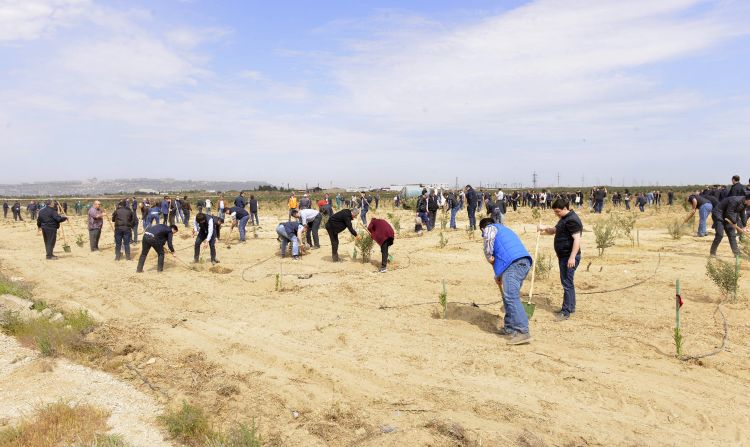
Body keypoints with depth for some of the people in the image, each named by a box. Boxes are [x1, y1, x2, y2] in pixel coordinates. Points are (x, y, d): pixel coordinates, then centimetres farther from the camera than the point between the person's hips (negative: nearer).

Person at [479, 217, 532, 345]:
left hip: (513, 263, -9)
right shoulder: (505, 230, 38)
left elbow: (488, 248, -2)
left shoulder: (490, 228, 15)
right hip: (525, 262, 9)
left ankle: (523, 332, -20)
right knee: (510, 296, 17)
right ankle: (509, 328, 20)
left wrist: (491, 260, 15)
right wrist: (499, 275, 37)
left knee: (511, 297, -13)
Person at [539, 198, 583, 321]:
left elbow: (577, 239, -24)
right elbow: (555, 230, 24)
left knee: (567, 283, -6)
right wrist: (544, 229, 4)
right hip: (564, 256, 11)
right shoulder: (564, 218, 15)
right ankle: (571, 307, 28)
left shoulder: (572, 220, -18)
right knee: (568, 283, 18)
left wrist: (572, 257, -29)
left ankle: (566, 311, -1)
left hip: (569, 257, -11)